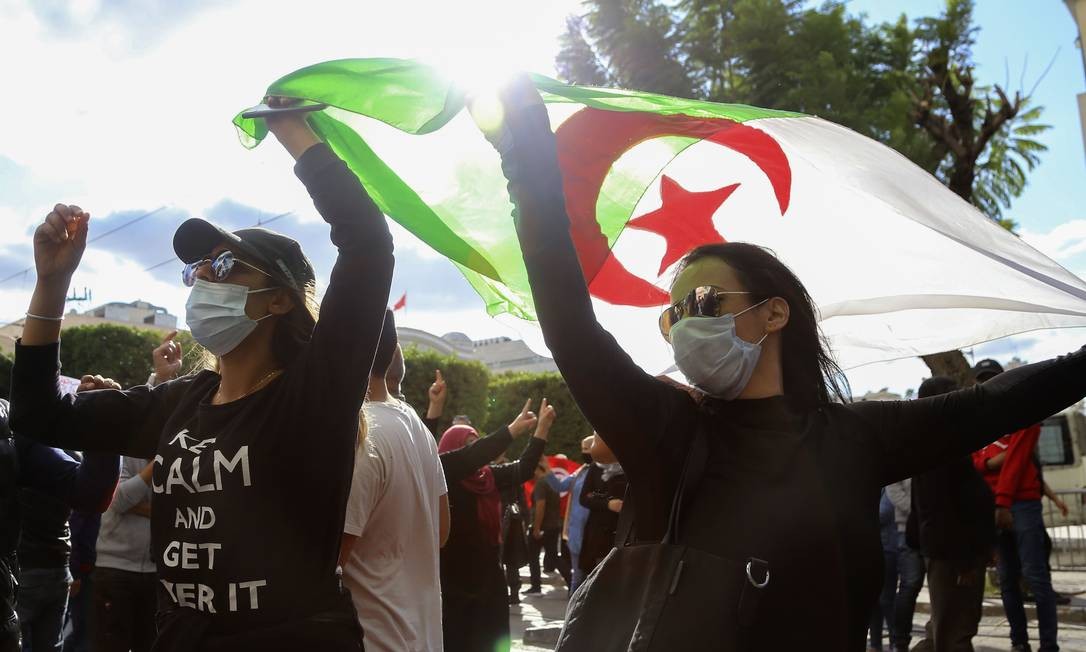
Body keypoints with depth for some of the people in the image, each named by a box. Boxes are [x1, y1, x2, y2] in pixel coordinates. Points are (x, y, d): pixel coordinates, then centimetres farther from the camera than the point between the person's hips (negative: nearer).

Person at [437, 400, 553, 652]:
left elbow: (522, 469, -1)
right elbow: (470, 457, -27)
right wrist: (513, 429, -30)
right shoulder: (442, 475, -12)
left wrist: (542, 430, -10)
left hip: (489, 578, 6)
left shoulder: (488, 476, 5)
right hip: (453, 582, -6)